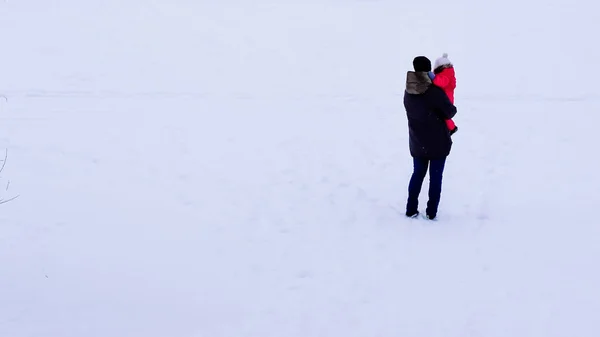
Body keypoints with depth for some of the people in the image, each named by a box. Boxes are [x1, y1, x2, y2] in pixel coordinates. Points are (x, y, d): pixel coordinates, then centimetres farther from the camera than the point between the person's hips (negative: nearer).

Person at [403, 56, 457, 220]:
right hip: (438, 142, -5)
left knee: (418, 174, 17)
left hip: (417, 142, 5)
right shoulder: (434, 91, -21)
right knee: (435, 177, 6)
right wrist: (442, 113, 8)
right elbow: (450, 111, -13)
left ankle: (411, 209, 18)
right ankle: (431, 212, 10)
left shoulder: (408, 92, -4)